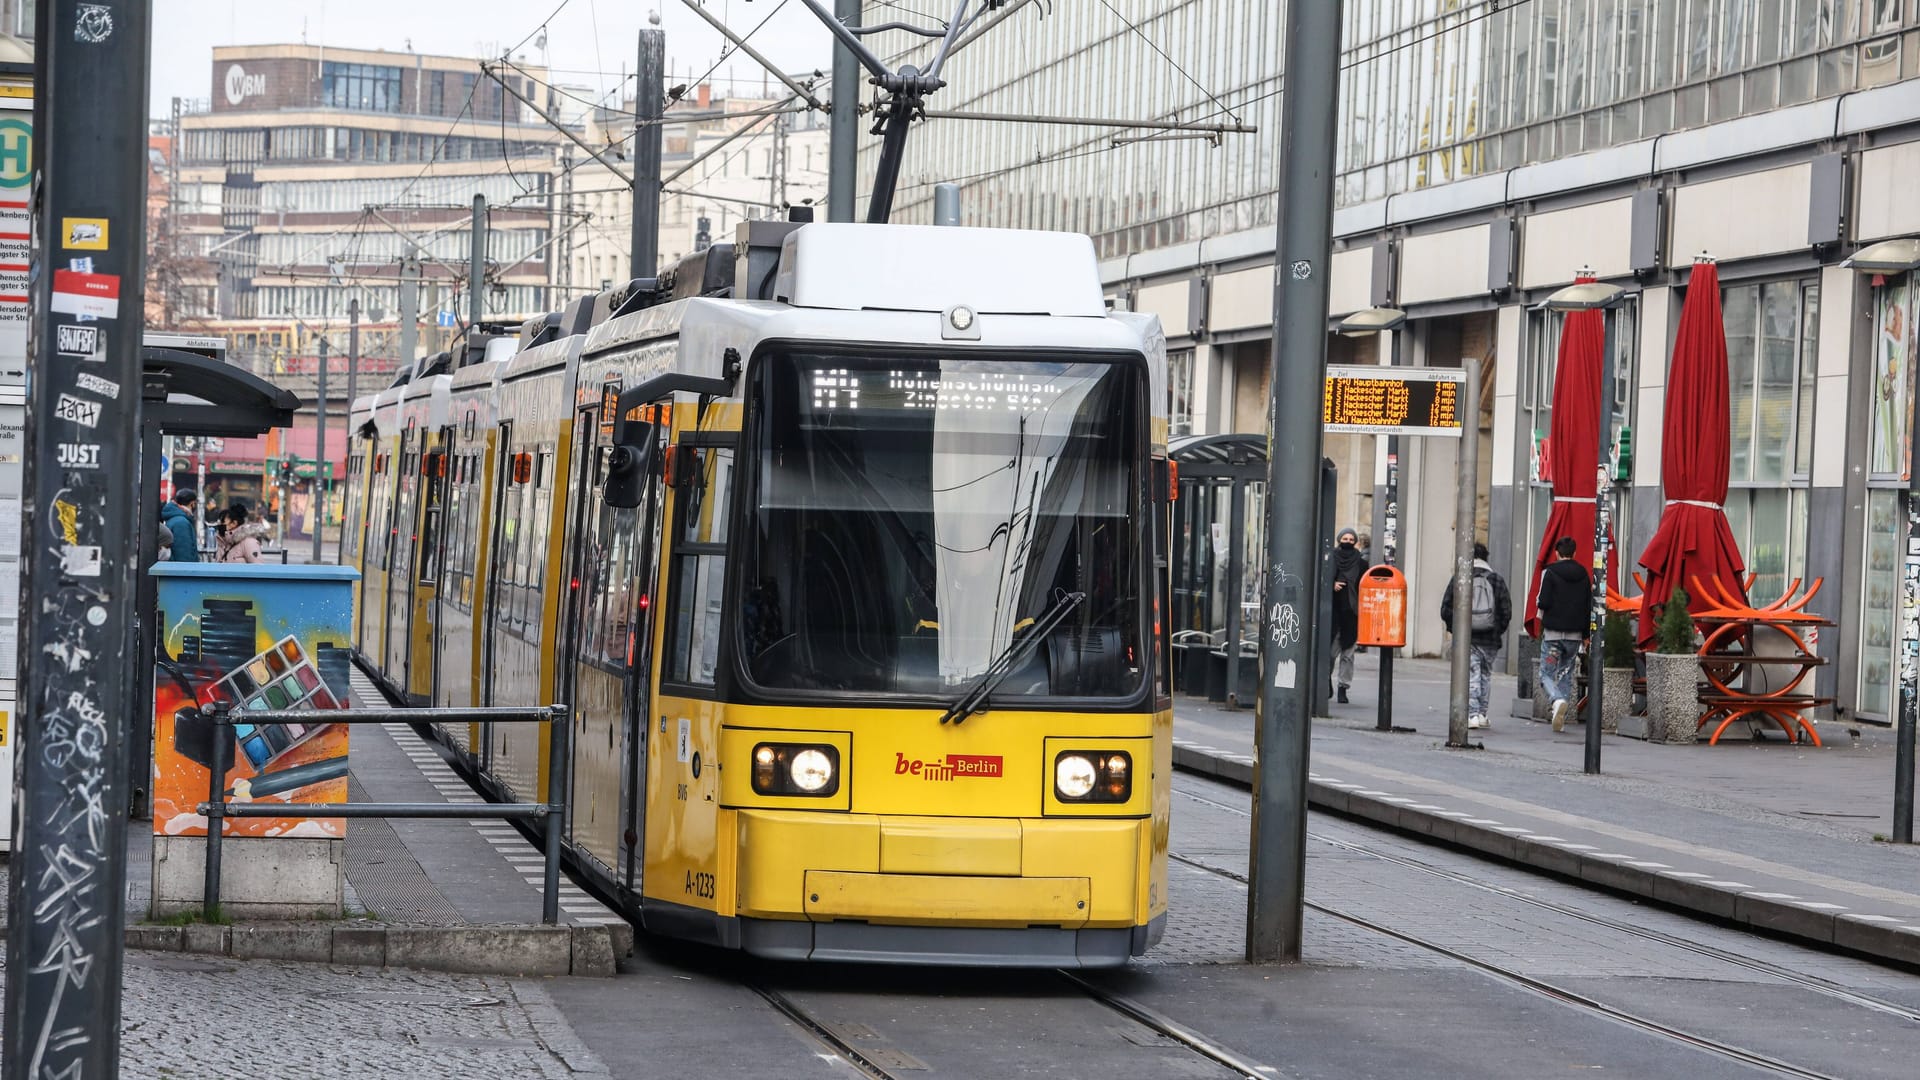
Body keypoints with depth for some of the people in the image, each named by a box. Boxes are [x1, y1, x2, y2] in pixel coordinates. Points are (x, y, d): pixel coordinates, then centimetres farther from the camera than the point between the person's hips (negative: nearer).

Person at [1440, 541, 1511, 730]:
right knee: (1486, 675, 16)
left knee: (1470, 676, -2)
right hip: (1490, 640, 2)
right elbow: (1506, 612, 1)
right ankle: (1481, 714, 19)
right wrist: (1498, 632, 13)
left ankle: (1472, 714, -12)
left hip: (1465, 637, -2)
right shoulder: (1497, 580, 2)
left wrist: (1455, 629, 12)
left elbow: (1446, 610, -2)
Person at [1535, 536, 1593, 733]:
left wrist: (1540, 609, 9)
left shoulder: (1550, 572, -7)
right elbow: (1589, 606, 8)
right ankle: (1561, 718, 8)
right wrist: (1585, 634, 14)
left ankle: (1557, 701, -27)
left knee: (1547, 674, 2)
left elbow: (1544, 602, -15)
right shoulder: (1583, 575, 7)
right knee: (1566, 675, 13)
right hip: (1575, 634, 4)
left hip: (1553, 633, -4)